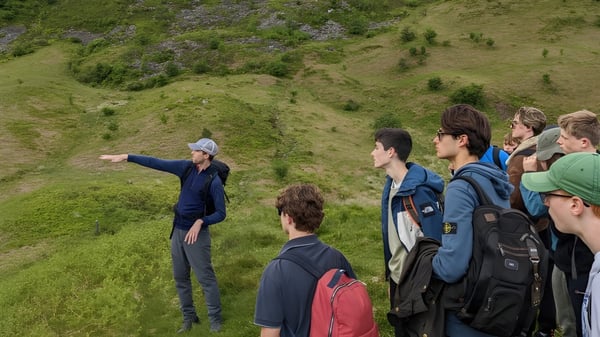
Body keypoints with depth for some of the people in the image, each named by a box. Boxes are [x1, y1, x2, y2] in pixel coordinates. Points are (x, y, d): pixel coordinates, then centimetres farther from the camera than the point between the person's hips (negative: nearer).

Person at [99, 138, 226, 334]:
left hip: (196, 234, -7)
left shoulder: (214, 181, -17)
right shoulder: (186, 167, 0)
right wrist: (126, 157, 0)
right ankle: (189, 318, 27)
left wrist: (200, 221, -28)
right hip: (177, 231, 7)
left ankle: (215, 321, 12)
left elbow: (221, 213, -14)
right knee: (180, 278, 14)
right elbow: (156, 163, 2)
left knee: (206, 278, -1)